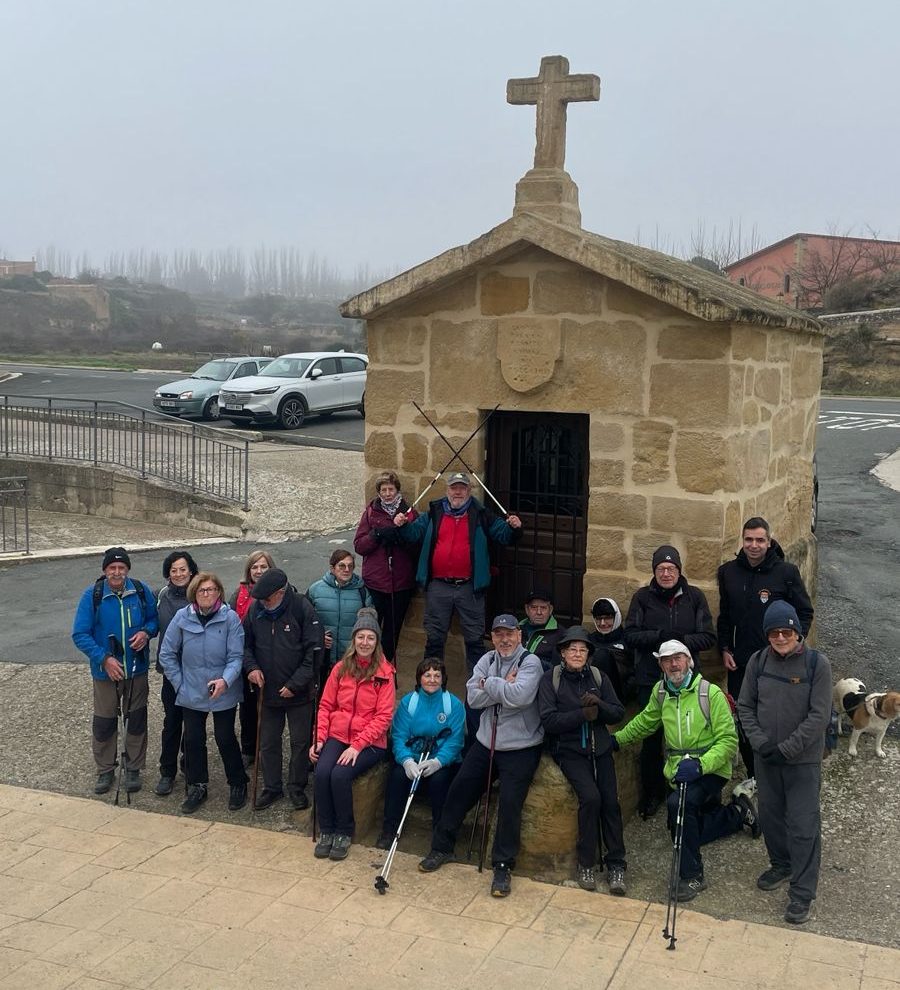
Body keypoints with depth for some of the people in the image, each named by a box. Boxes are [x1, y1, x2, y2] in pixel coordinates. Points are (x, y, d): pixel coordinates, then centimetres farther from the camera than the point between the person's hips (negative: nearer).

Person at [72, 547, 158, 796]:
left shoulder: (141, 591, -7)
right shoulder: (92, 595, -13)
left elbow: (154, 619, 8)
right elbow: (80, 634, -12)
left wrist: (146, 632, -15)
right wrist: (104, 658, -21)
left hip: (137, 670, 2)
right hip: (106, 670, -1)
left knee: (136, 720, 12)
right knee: (104, 722, 8)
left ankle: (133, 768, 29)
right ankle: (105, 770, 28)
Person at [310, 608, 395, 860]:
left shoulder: (384, 673, -4)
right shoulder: (341, 668, 7)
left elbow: (383, 717, -8)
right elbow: (326, 705, 10)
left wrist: (357, 746, -15)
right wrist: (319, 739, -2)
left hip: (369, 742, -3)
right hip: (337, 736, 3)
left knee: (340, 775, -27)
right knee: (322, 772, -24)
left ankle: (344, 833, -5)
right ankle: (326, 831, -5)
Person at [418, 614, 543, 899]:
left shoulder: (530, 662, -10)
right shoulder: (487, 660, 6)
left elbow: (520, 696, -27)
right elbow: (473, 698, -5)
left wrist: (489, 684, -15)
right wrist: (503, 686, -18)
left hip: (520, 748, -5)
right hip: (485, 743, 6)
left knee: (510, 802, -14)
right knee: (458, 790, 8)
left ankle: (503, 866, 0)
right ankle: (442, 847, 25)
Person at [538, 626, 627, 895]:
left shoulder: (599, 677, 7)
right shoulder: (551, 679, -3)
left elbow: (618, 713, 3)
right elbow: (549, 721, -12)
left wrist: (599, 705, -16)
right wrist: (582, 714, -19)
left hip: (600, 749, 3)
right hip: (570, 750, -3)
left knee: (611, 800, -13)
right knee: (590, 796, -24)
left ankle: (616, 865, 1)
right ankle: (586, 864, -8)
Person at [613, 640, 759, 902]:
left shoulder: (710, 693, -16)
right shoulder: (660, 692, 1)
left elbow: (728, 740, -19)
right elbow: (645, 721, 19)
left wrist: (700, 765, -32)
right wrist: (617, 739, 13)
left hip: (709, 770, -7)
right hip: (678, 772, 7)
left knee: (678, 803, -34)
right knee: (688, 833, 14)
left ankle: (692, 876, -19)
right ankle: (738, 812, 35)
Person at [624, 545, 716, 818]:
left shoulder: (694, 596, 2)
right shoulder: (643, 597, 2)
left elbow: (708, 637, -1)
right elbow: (630, 636, -5)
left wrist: (681, 640, -17)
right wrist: (661, 635, -18)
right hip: (650, 680, 0)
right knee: (651, 737, 7)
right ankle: (652, 792, 23)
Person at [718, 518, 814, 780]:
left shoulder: (787, 572, -6)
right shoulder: (728, 572, 4)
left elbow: (805, 613, 0)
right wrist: (725, 649, 5)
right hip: (739, 662, 4)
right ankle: (753, 776, 26)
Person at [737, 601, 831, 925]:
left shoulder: (817, 663, -13)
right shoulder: (758, 661, -2)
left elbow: (819, 715, -14)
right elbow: (745, 705, 4)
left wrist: (786, 749, -16)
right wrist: (761, 742, -9)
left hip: (803, 759, -4)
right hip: (765, 757, 4)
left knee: (803, 826, -1)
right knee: (770, 815, 18)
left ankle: (803, 892, 10)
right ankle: (781, 865, 40)